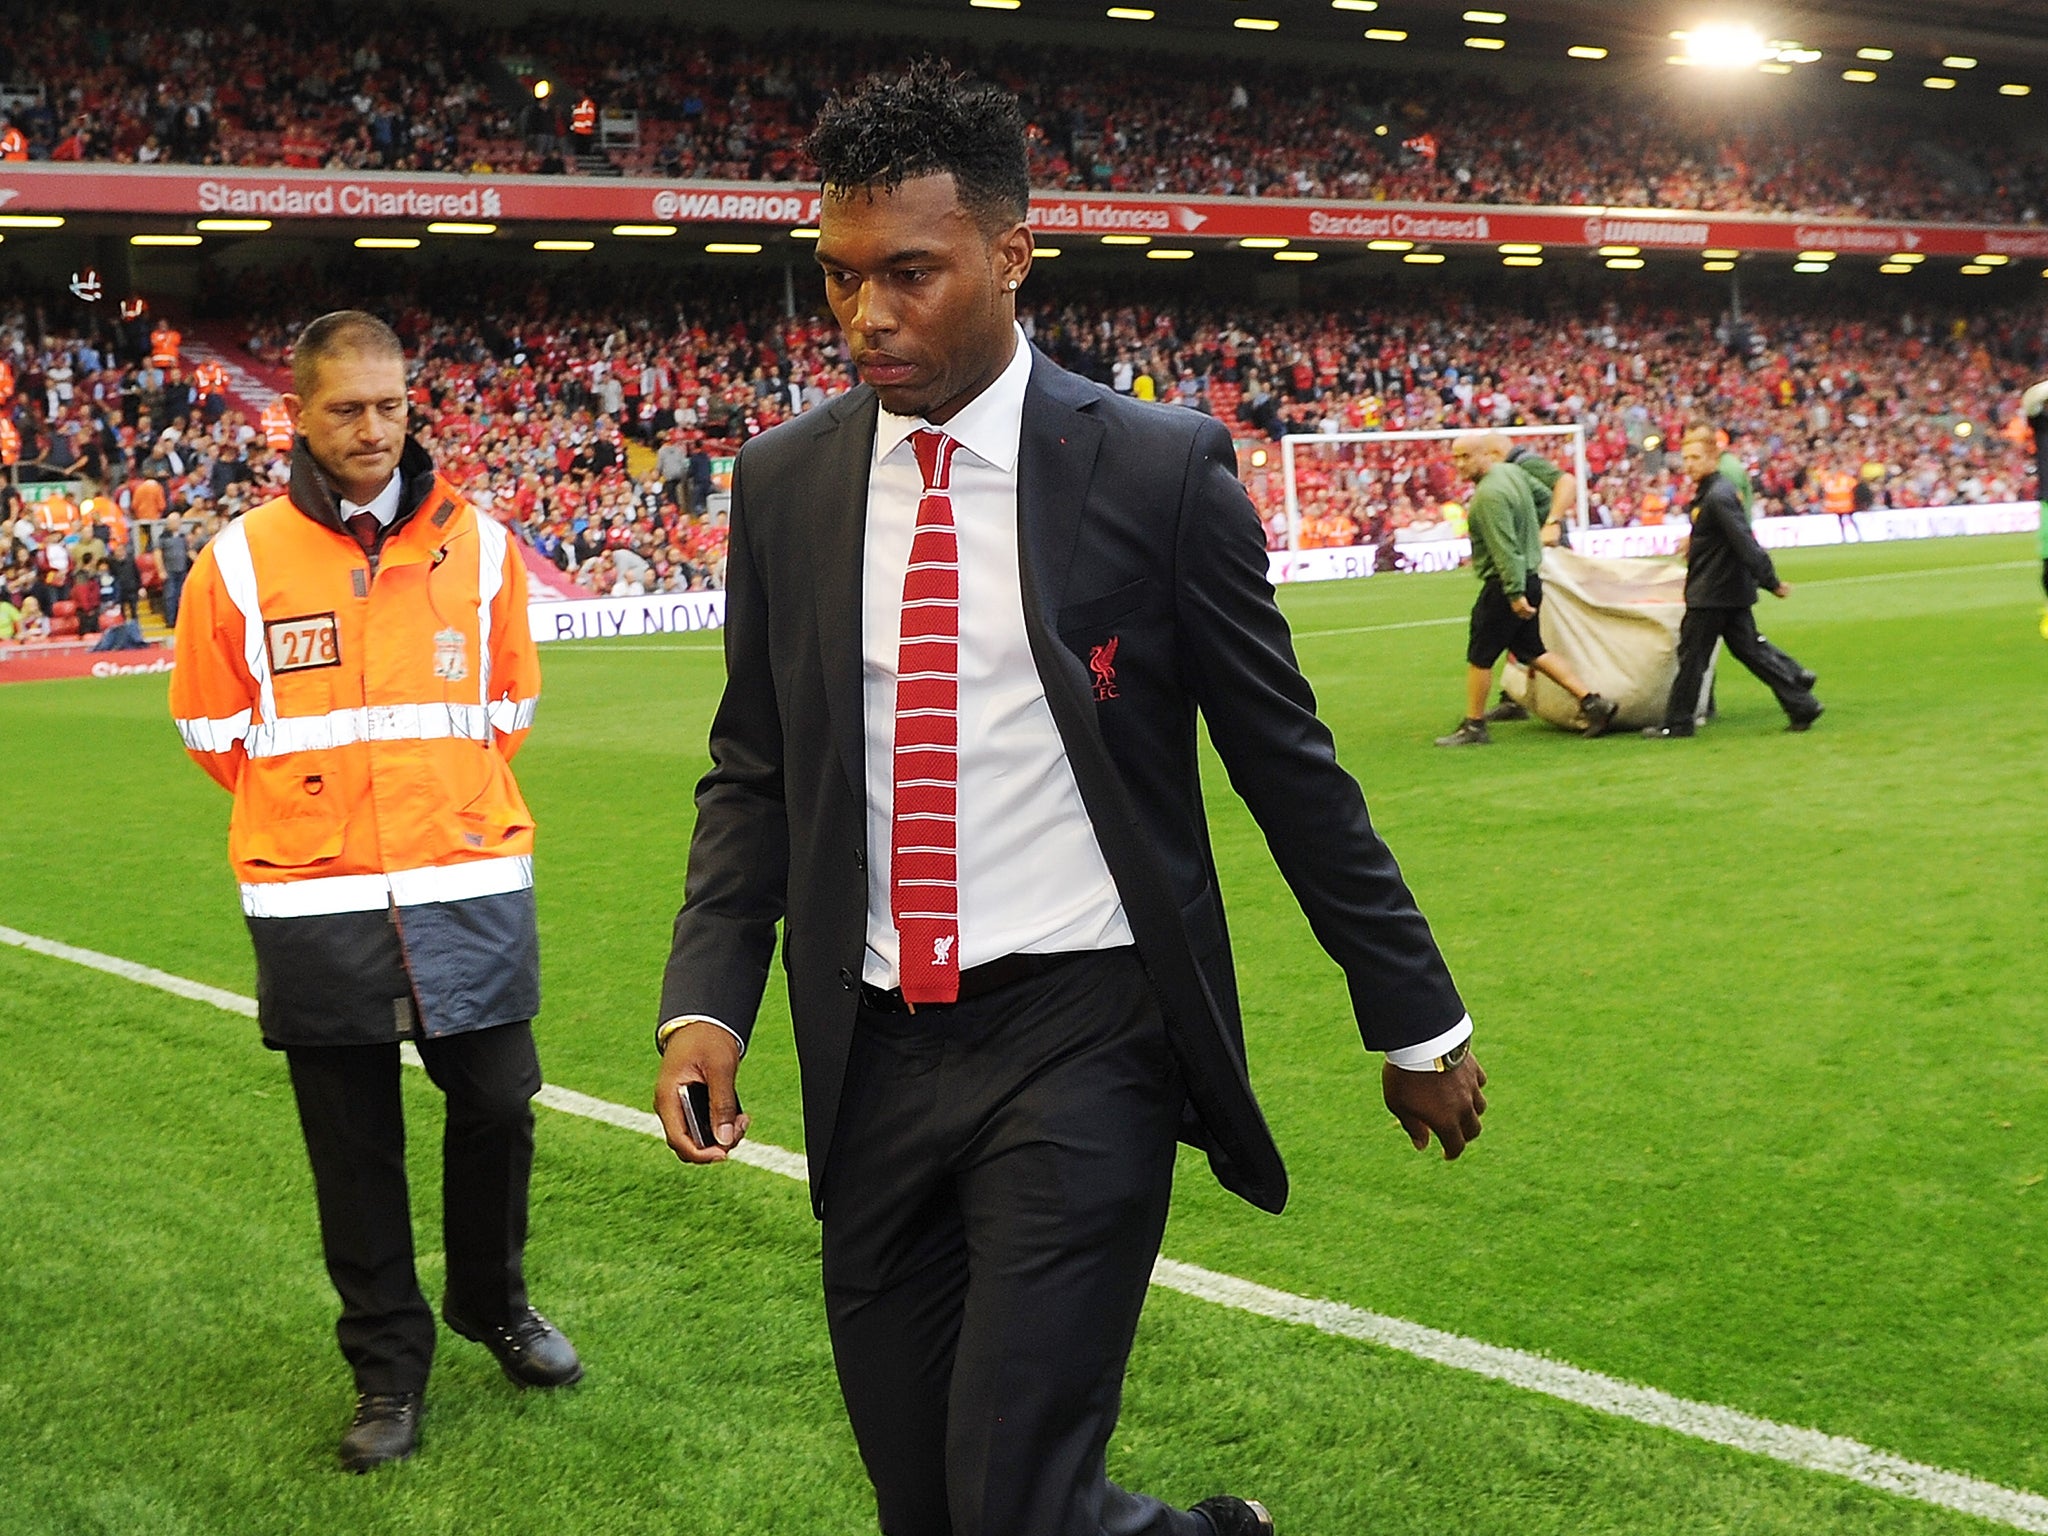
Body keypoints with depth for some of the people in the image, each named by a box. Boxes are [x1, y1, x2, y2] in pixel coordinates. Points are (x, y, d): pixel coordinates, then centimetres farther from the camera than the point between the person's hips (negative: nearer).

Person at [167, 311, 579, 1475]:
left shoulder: (477, 544, 3)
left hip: (471, 886, 1)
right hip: (316, 905, -1)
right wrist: (314, 810, 6)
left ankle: (494, 1303, 34)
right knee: (356, 1148, 8)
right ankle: (390, 1370, 23)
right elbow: (215, 730, 7)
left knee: (497, 1108, 8)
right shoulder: (241, 560, -2)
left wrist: (446, 801, 7)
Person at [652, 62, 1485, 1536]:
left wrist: (1419, 1021, 6)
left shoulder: (1158, 471, -6)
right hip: (874, 1055, 5)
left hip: (1078, 1041, -4)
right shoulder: (785, 484, 5)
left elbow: (1290, 764, 1)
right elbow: (754, 771, 12)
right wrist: (705, 1002, -2)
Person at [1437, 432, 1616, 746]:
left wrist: (1515, 593, -25)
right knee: (1532, 651, 16)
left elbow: (1505, 549, -25)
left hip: (1503, 587, -10)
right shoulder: (1513, 472, 8)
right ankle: (1592, 702, 13)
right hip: (1528, 580, 10)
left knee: (1479, 657, 2)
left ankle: (1473, 727, 12)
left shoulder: (1489, 494, -21)